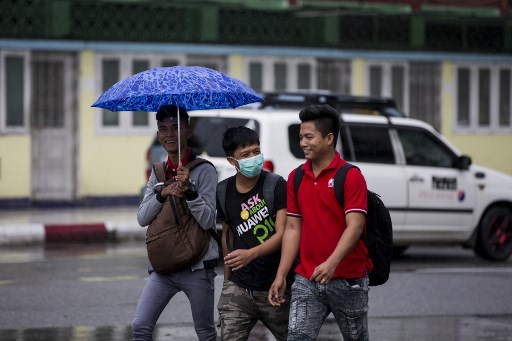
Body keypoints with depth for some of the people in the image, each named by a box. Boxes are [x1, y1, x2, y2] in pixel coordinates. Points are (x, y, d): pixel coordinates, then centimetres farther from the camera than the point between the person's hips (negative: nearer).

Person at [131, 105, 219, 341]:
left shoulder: (204, 171, -6)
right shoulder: (158, 173, 12)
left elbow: (207, 220, -13)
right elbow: (142, 218, 5)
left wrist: (188, 189, -25)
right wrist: (163, 194, -11)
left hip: (197, 266, -5)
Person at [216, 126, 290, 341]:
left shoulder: (276, 185, -7)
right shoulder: (223, 192, 6)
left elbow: (282, 234, -14)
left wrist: (251, 254, -31)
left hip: (274, 287, -3)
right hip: (238, 287, 3)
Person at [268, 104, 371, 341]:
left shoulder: (350, 176, -8)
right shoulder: (296, 178, 9)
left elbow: (355, 226, -17)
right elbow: (293, 228, 11)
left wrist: (331, 263, -31)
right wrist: (281, 276, 5)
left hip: (347, 280, -4)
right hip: (306, 280, 4)